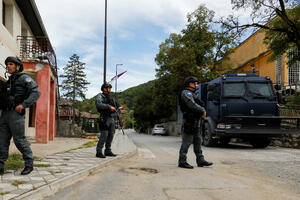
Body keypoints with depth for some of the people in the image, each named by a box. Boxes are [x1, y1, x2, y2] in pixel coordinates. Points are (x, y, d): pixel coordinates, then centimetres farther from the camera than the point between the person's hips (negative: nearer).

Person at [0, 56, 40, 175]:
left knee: (19, 140, -6)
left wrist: (23, 104, -20)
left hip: (16, 113, -7)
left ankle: (29, 164, 6)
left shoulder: (24, 78, 1)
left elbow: (36, 92, -11)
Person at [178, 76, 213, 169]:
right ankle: (182, 162, -3)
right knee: (186, 142, -7)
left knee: (197, 141, 10)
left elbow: (198, 105, 20)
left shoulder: (192, 94, 23)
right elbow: (192, 105, -21)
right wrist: (203, 111, -10)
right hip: (189, 121, -10)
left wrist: (203, 111, -1)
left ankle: (200, 161, 14)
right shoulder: (186, 93, -8)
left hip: (195, 121, 10)